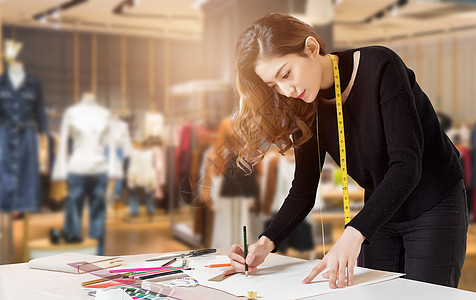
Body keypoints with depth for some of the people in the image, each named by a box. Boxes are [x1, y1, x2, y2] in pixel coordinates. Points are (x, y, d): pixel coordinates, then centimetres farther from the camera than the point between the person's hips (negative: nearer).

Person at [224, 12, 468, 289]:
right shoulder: (307, 107, -6)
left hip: (435, 207, -5)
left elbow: (406, 165, -30)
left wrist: (353, 235, -40)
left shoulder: (379, 66, -24)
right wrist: (266, 243, -19)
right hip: (379, 214, 5)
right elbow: (304, 189, -3)